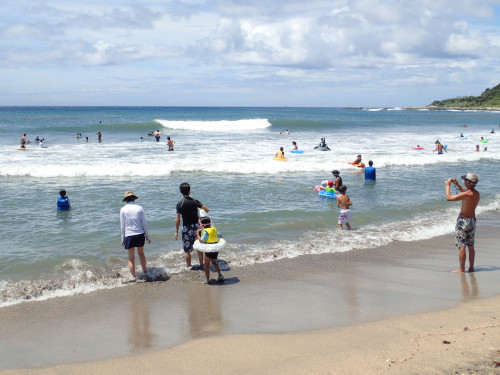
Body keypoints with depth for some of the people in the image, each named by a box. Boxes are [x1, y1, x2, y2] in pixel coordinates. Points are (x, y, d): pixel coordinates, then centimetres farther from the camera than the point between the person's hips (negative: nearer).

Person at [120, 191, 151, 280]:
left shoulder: (123, 209, -2)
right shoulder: (139, 208, 0)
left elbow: (122, 225, 0)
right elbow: (144, 223, 1)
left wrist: (123, 239, 8)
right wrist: (147, 236, 10)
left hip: (129, 236, -2)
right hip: (140, 234, 2)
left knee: (131, 258, 7)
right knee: (141, 253, 23)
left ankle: (133, 277, 6)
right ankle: (145, 272, 30)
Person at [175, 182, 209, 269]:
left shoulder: (179, 204, -11)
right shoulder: (195, 201, -2)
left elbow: (178, 219, -11)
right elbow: (207, 210, 0)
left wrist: (176, 231, -1)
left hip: (187, 227, -3)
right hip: (196, 226, 3)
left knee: (187, 249, 8)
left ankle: (189, 267, 12)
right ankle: (201, 265, 23)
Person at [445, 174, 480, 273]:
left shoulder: (466, 194, -22)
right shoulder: (477, 193, 2)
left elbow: (448, 198, -19)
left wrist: (448, 185, -6)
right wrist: (457, 185, 20)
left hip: (463, 221, -8)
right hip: (472, 220, 8)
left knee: (461, 246, -2)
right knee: (471, 246, 14)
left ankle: (462, 269, 1)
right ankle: (471, 267, 20)